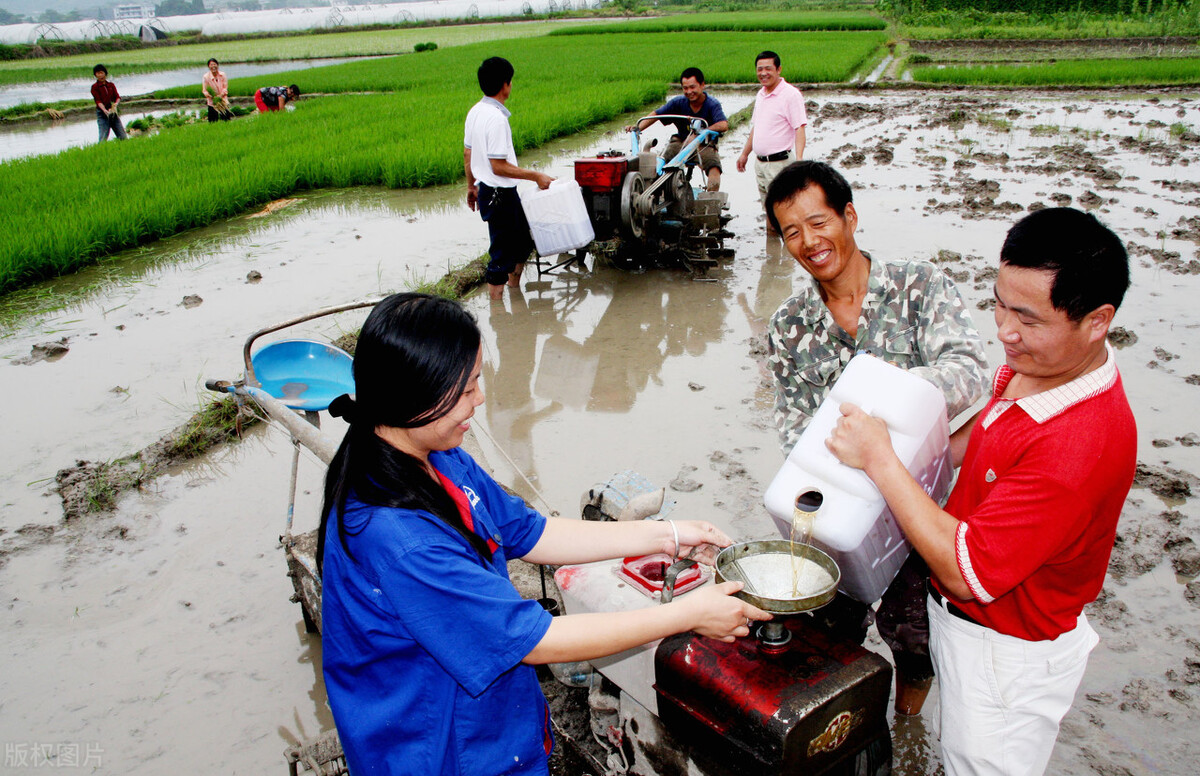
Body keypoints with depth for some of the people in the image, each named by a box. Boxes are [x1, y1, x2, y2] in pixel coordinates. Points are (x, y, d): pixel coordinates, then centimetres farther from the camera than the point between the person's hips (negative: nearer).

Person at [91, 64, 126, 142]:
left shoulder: (111, 85, 14)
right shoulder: (95, 87, 1)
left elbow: (117, 96, 6)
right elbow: (98, 101, -9)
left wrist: (116, 103, -18)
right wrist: (105, 111, -26)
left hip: (114, 112, 4)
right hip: (102, 113, -4)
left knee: (123, 137, -1)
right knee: (103, 138, -13)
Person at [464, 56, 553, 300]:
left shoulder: (475, 112, 7)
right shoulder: (496, 118, -22)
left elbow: (467, 155, 15)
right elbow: (498, 166, -24)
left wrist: (471, 186, 26)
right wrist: (536, 176, -18)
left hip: (485, 189, 10)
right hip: (500, 195, -10)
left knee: (522, 242, 24)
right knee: (502, 253, 0)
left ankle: (514, 285, 40)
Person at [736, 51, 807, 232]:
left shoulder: (791, 94, -11)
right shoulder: (760, 94, 14)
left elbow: (799, 129, -16)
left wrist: (798, 159, -27)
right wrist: (745, 154, 28)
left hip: (780, 162, -8)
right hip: (760, 162, 8)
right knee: (769, 210, 15)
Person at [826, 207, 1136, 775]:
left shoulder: (1083, 445, -37)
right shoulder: (1032, 366, -10)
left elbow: (968, 573, -33)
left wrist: (879, 458, -31)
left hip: (1009, 658, -8)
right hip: (962, 619, 8)